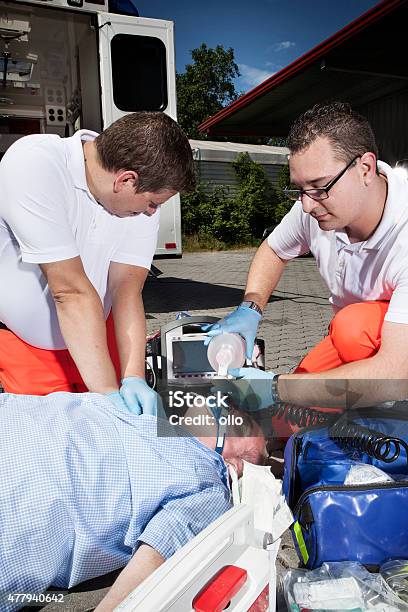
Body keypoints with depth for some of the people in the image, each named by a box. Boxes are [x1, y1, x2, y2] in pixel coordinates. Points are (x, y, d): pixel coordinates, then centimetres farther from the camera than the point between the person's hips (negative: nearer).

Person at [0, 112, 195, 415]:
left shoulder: (143, 196, -12)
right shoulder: (33, 165, -29)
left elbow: (127, 289, -18)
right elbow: (71, 290, -33)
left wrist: (134, 379, -29)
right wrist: (108, 392, -31)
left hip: (94, 330, 4)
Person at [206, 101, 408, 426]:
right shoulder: (317, 205, -16)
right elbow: (273, 250, 5)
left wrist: (275, 387, -40)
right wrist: (249, 309, -14)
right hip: (353, 339, 5)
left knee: (354, 324, -35)